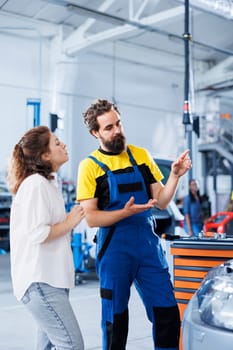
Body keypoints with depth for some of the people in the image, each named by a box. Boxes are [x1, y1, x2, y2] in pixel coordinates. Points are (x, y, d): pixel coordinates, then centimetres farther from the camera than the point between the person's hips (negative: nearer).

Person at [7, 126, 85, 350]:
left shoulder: (48, 182, 15)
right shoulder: (36, 184, -15)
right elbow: (37, 233, -23)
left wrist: (68, 221, 8)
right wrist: (69, 223, -11)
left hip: (50, 279, 10)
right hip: (39, 281, -10)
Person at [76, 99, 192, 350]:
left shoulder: (141, 156, 8)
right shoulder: (90, 166, -3)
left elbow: (161, 201, 7)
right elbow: (91, 218, -8)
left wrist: (175, 176, -9)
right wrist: (126, 212, -23)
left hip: (149, 244, 3)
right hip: (114, 249, -3)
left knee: (167, 313, 3)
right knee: (115, 319, 9)